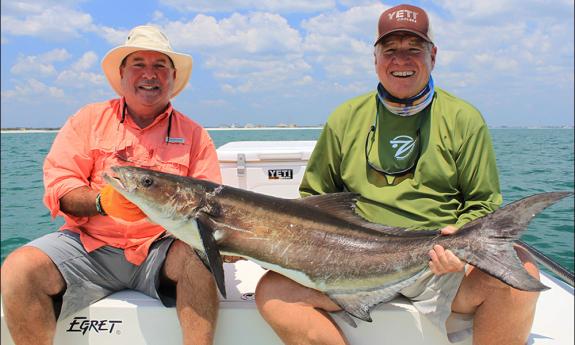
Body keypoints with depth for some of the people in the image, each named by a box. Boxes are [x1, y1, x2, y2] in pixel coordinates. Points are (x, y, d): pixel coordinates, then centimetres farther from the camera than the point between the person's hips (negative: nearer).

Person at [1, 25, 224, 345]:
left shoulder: (194, 135, 8)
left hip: (161, 248, -1)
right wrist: (103, 201, -20)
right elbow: (58, 186, 1)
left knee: (200, 256, -32)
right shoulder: (88, 120, 9)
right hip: (90, 245, 1)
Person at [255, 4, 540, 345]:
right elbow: (314, 196, 17)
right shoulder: (346, 119, 10)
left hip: (440, 268, 0)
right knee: (273, 291, -20)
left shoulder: (463, 119, 6)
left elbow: (484, 203, 7)